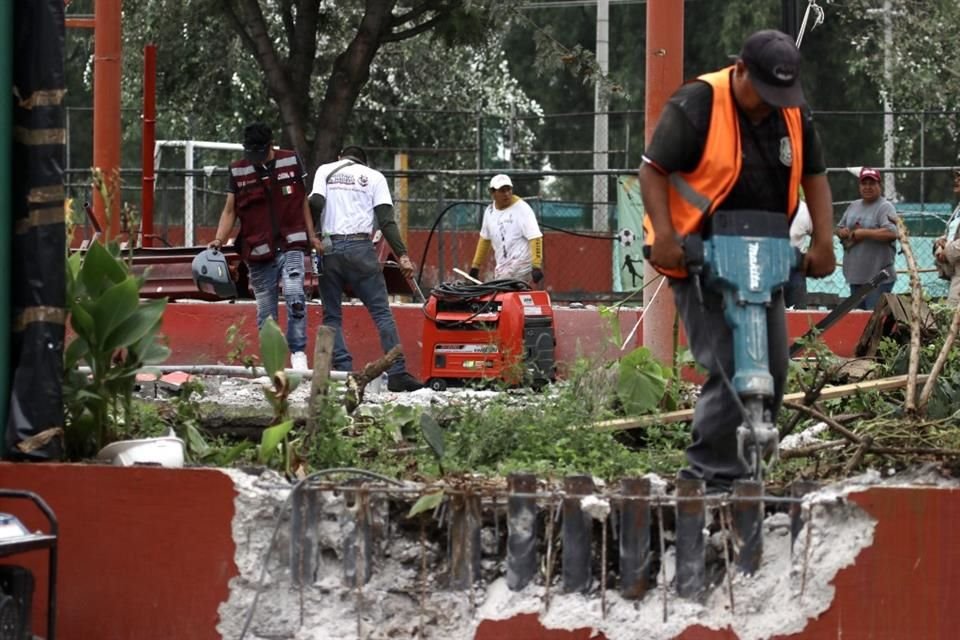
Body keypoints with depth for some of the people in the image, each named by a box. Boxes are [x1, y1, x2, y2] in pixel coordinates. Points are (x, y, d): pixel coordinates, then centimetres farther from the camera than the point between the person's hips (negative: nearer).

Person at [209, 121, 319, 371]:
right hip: (258, 252, 2)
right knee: (266, 314, 5)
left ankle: (298, 352, -17)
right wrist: (219, 240, -9)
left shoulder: (291, 162, 2)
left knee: (294, 294, -24)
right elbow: (230, 210, 6)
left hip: (291, 245, -2)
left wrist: (311, 237, 7)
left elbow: (302, 201, 10)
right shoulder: (238, 171, 3)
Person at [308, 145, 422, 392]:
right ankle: (397, 373, -11)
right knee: (382, 313, -1)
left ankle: (343, 371, -6)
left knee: (332, 315, 8)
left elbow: (315, 204, -4)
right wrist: (402, 255, -2)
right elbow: (386, 220, 2)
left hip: (329, 248, 1)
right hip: (360, 248, -1)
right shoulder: (374, 177, 12)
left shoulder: (325, 171, 14)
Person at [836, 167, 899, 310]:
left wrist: (863, 233, -16)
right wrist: (845, 233, -1)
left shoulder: (885, 207, -7)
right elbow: (839, 229, 23)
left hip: (878, 277, -8)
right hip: (855, 276, 8)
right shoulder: (853, 206, 17)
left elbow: (891, 233, -21)